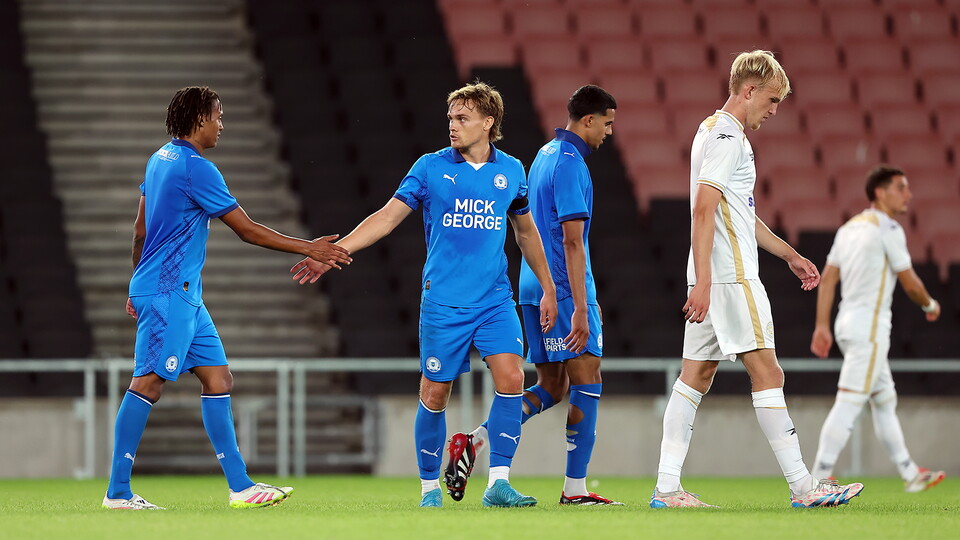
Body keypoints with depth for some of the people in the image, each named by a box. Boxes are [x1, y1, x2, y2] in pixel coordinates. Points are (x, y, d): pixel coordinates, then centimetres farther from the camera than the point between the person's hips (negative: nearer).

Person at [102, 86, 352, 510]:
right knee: (149, 382, -9)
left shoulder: (161, 159, 14)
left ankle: (240, 486, 5)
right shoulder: (195, 168, -15)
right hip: (168, 292, -10)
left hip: (183, 294, 10)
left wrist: (138, 287, 29)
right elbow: (247, 230, -13)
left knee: (218, 380, 7)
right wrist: (308, 249, -7)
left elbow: (140, 228, 21)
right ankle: (117, 491, -8)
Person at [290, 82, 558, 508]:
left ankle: (498, 483, -10)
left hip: (495, 300, 2)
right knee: (434, 394, 0)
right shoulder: (431, 168, 0)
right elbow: (387, 217, -1)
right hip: (443, 301, -2)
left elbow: (526, 232, 20)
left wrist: (548, 289, 20)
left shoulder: (510, 171, 7)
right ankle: (430, 487, 15)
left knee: (510, 378, -15)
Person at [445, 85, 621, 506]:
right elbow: (572, 241, -20)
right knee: (587, 383, -3)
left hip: (534, 288, 9)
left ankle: (475, 440, -1)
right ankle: (575, 488, -2)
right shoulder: (570, 164, -14)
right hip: (564, 290, -9)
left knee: (551, 388, 12)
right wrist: (580, 308, -22)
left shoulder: (546, 155, 17)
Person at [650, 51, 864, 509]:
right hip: (731, 277, -10)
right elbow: (703, 210, -20)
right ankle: (801, 486, -7)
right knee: (767, 373, -8)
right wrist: (703, 282, -26)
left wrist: (790, 255, 34)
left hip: (713, 280, 10)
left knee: (696, 376, 6)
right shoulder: (726, 137, -11)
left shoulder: (717, 132, 21)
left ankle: (667, 488, 4)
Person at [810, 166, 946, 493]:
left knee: (885, 400, 17)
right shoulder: (888, 229, -10)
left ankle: (910, 475, 25)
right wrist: (930, 305, 10)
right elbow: (909, 282, -9)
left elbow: (827, 279, 11)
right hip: (869, 327, -10)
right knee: (848, 403, -12)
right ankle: (819, 480, -18)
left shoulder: (849, 228, 15)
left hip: (847, 323, 10)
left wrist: (822, 325, 10)